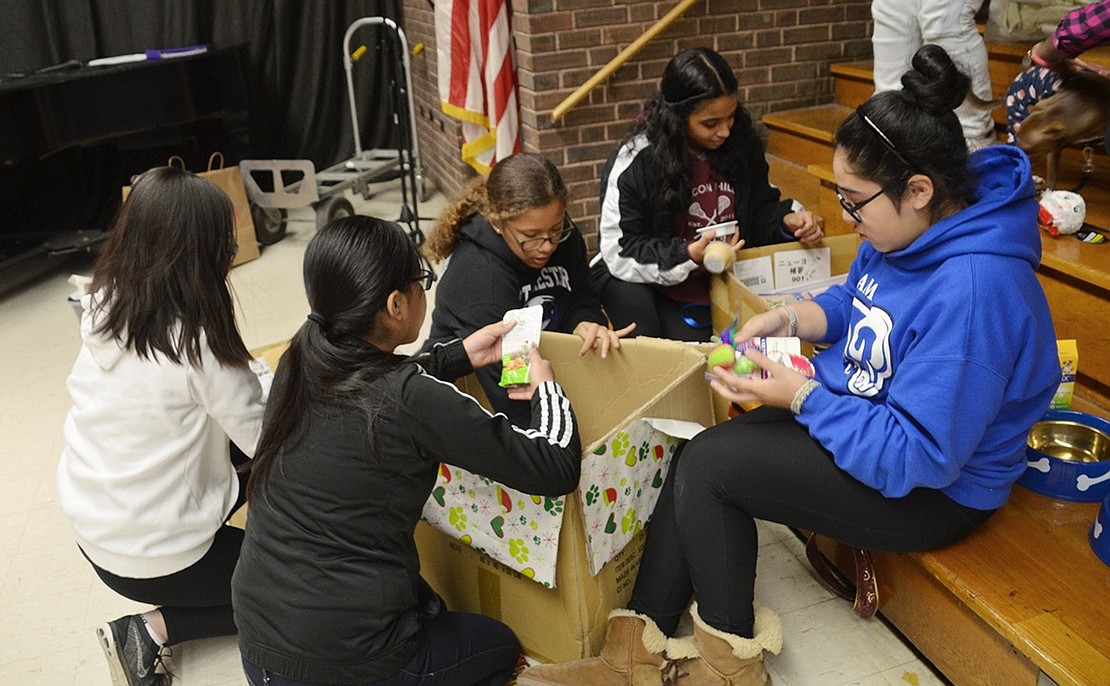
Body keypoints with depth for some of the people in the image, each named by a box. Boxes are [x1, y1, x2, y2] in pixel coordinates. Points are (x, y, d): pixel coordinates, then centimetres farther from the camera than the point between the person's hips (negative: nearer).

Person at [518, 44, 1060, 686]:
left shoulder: (971, 290, -33)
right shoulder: (907, 229, -5)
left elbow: (916, 457, -31)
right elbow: (854, 300, 16)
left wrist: (801, 397, -23)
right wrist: (789, 317, -4)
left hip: (934, 488, -9)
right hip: (867, 414, 9)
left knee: (706, 465, -15)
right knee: (696, 456, -4)